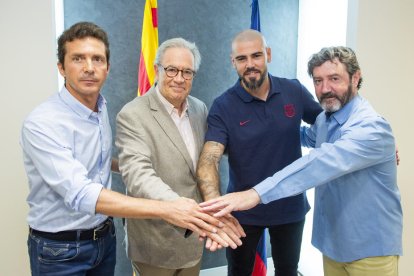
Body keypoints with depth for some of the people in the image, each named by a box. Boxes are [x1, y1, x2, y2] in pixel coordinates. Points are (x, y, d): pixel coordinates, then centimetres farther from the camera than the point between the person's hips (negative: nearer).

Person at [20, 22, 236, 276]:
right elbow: (80, 194, -34)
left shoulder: (102, 109, 0)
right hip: (59, 250, -6)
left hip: (105, 237, 6)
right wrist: (165, 209, -40)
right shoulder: (41, 124, -23)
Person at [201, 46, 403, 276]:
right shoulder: (324, 119, 4)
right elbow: (308, 137, 26)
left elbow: (323, 162, -40)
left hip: (371, 249, -7)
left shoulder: (371, 127, -24)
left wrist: (257, 193, -49)